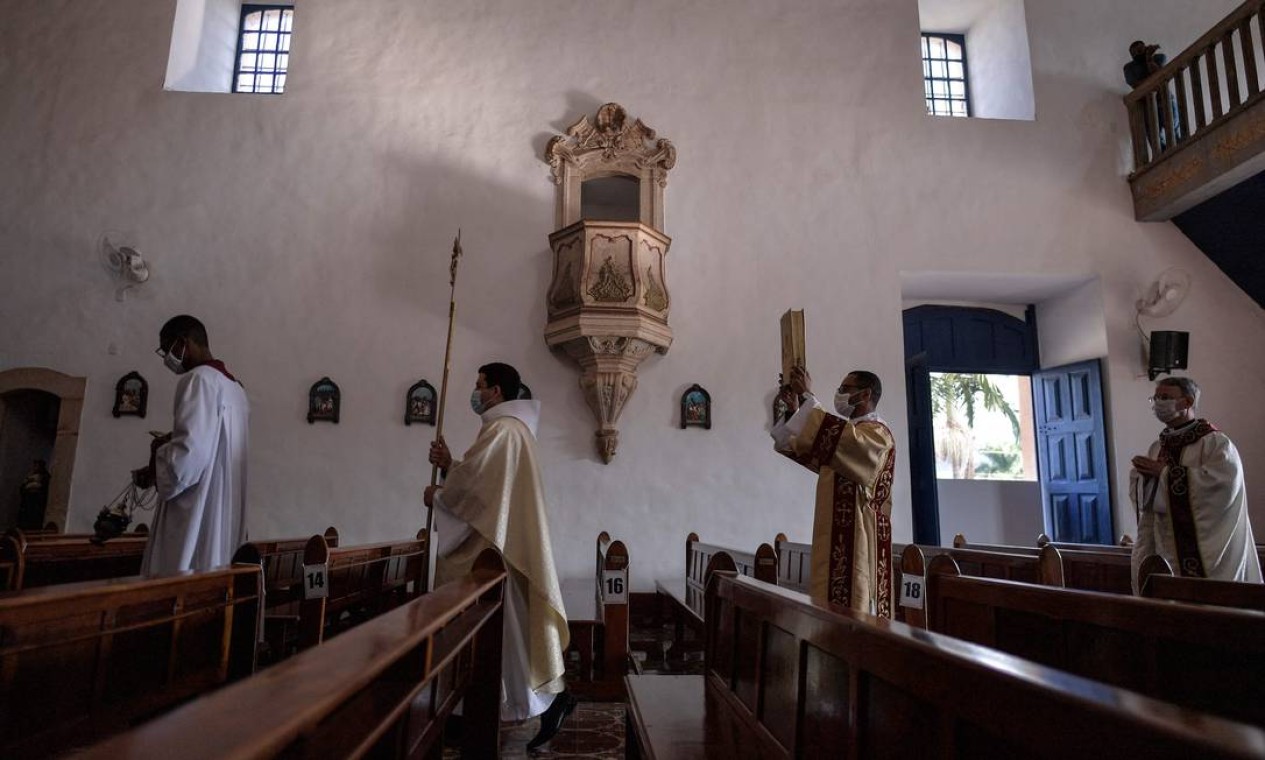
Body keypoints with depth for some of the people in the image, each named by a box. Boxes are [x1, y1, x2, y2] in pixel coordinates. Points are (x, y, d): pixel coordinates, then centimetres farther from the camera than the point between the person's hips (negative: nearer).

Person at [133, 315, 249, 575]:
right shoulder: (235, 387, 17)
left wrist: (153, 473, -2)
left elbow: (190, 451, -20)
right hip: (224, 514, 9)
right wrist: (171, 444, 17)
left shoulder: (199, 379, -10)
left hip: (195, 514, -9)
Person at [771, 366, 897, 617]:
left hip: (858, 538, -9)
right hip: (836, 538, 9)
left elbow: (833, 438, -30)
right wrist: (795, 411, 12)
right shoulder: (850, 433, 20)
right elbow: (809, 451, 23)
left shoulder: (876, 433, -9)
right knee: (835, 607, 10)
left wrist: (808, 397, -23)